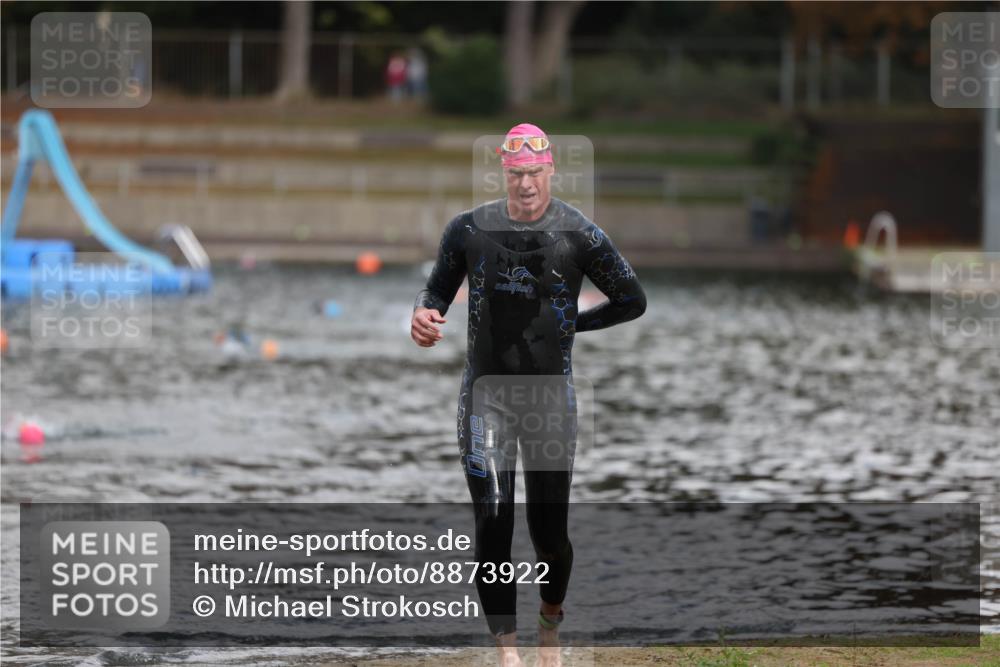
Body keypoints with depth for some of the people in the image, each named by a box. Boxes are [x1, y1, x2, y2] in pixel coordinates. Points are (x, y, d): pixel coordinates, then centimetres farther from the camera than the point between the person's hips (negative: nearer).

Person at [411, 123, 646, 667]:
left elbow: (633, 300, 5)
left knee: (549, 531, 2)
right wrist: (425, 313, -9)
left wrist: (568, 322, -2)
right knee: (492, 524, -9)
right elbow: (438, 287, 13)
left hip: (550, 394, -1)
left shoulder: (578, 235, -4)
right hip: (485, 393, 1)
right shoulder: (469, 228, 1)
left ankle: (550, 619, 33)